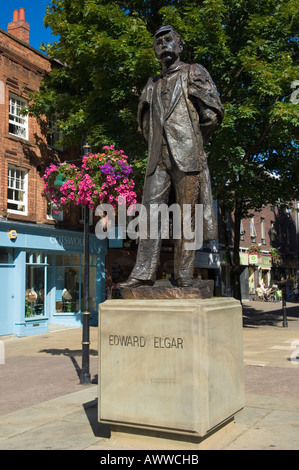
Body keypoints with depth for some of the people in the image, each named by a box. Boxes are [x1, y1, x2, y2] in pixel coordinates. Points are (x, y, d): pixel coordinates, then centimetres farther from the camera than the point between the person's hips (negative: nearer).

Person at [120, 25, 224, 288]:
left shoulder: (193, 73, 8)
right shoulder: (153, 85, 23)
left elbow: (213, 114, 2)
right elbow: (145, 121, 32)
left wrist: (193, 142, 7)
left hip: (186, 157, -5)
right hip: (158, 158, 5)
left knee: (187, 214, -4)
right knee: (151, 209, -5)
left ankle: (184, 275, -1)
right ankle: (144, 272, -6)